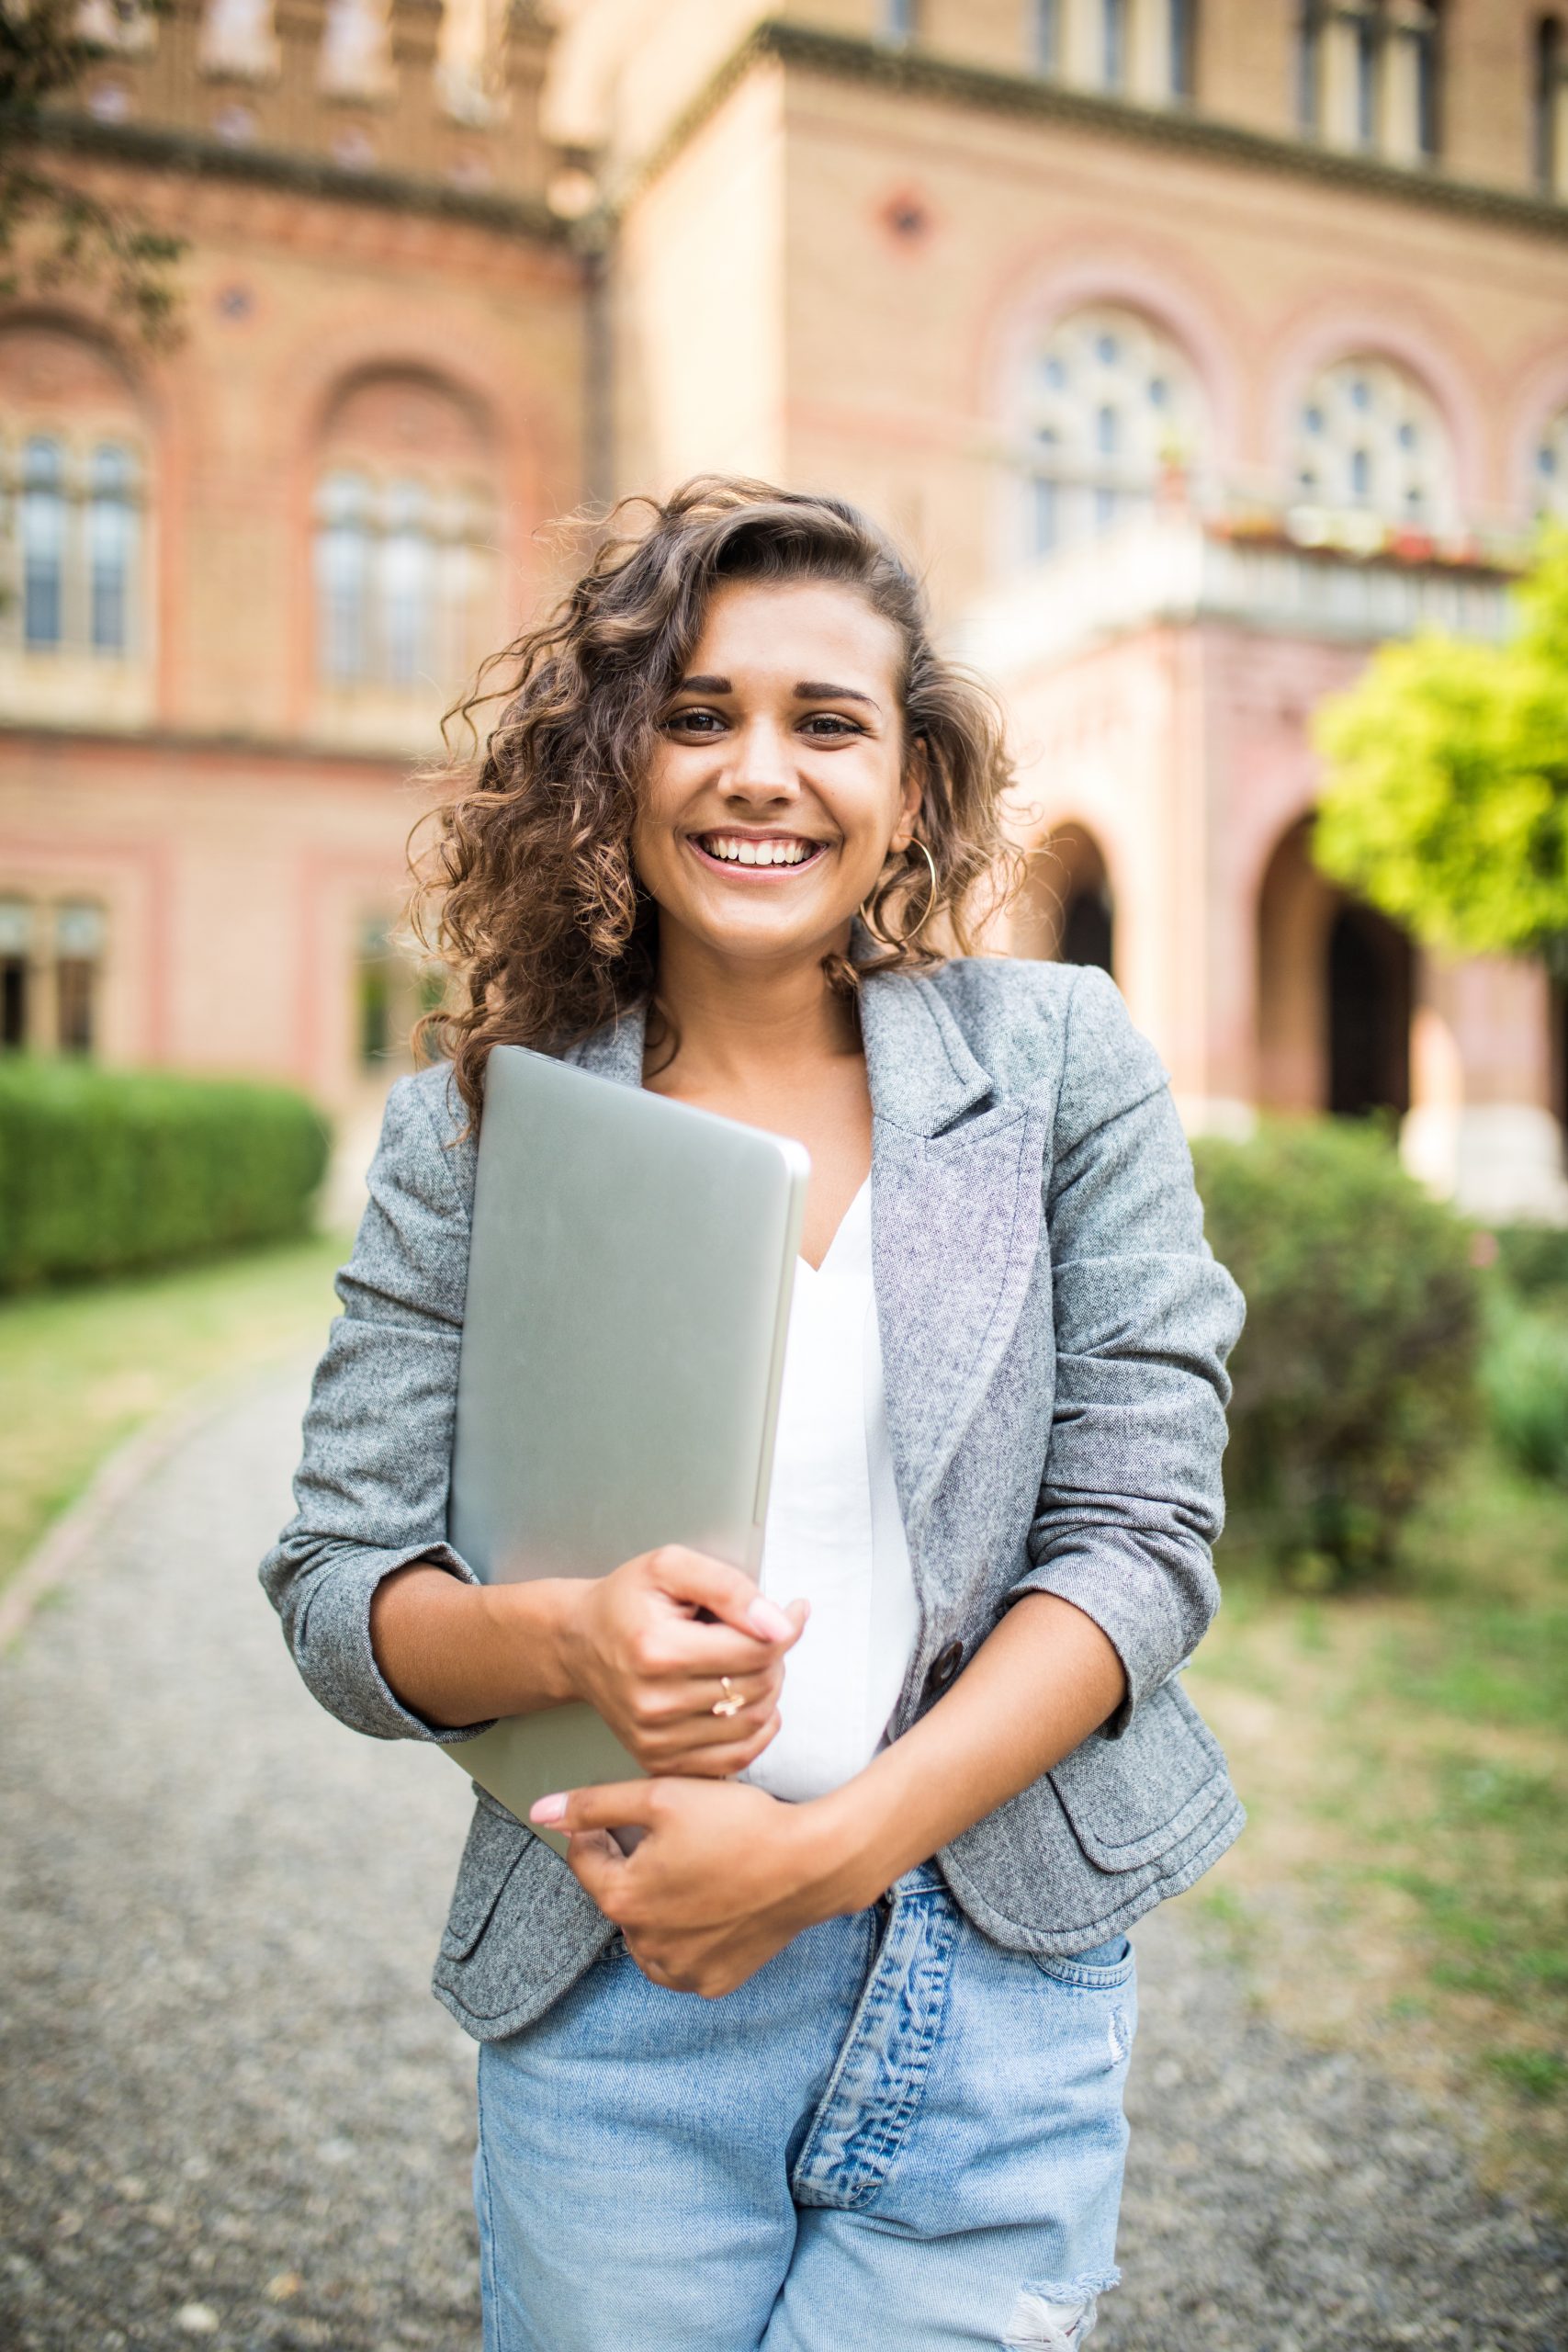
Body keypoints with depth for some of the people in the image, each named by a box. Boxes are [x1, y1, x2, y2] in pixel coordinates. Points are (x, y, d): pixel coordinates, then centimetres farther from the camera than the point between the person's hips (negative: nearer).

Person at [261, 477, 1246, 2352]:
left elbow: (1143, 1531, -6)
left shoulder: (1061, 1064, -3)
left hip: (997, 1972, 0)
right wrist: (568, 1638, -22)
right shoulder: (474, 1129, -2)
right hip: (607, 1981, 1)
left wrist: (833, 1846, -16)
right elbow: (335, 1588, -1)